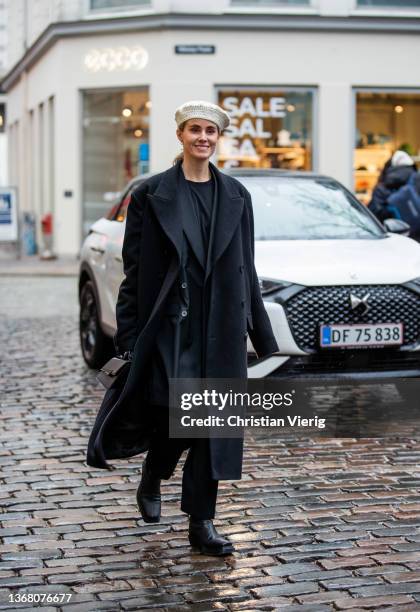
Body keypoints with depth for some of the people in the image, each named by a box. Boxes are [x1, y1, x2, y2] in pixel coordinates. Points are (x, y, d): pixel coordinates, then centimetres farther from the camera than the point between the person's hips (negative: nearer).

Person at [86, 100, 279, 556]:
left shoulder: (235, 196, 9)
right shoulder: (151, 194, 0)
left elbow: (245, 267, 12)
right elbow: (134, 267, -1)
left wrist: (261, 335, 11)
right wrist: (128, 335, -5)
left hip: (220, 325, 3)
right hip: (169, 324, -3)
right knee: (175, 412, -4)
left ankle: (201, 524, 11)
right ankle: (151, 480, 29)